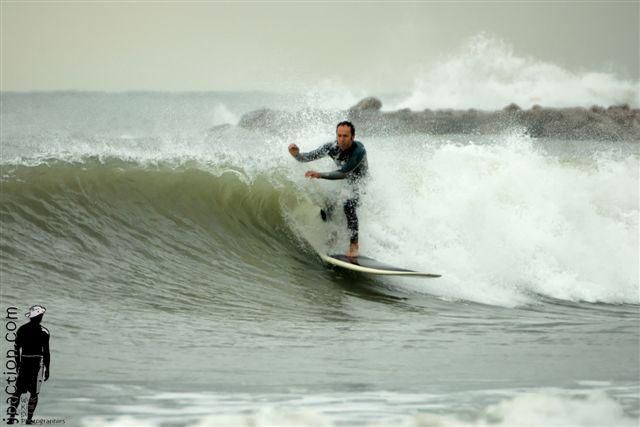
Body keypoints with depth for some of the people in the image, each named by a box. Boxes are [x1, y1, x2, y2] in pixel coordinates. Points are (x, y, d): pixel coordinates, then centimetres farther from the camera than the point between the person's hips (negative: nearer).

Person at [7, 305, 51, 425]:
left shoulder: (21, 329, 5)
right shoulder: (43, 332, -8)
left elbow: (17, 349, 8)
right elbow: (45, 352, -8)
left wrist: (18, 365, 17)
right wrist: (47, 369, -2)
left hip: (24, 362, 4)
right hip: (37, 362, -4)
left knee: (18, 390, 8)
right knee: (34, 393, 4)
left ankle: (11, 416, -1)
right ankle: (29, 419, 4)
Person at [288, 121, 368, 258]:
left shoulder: (358, 150, -34)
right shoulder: (332, 147, -19)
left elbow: (344, 174, -38)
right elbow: (309, 157, -15)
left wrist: (320, 175, -47)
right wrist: (296, 154, -38)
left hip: (360, 183, -6)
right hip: (342, 182, 6)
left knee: (348, 205, -30)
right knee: (326, 210, -4)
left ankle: (354, 245, -21)